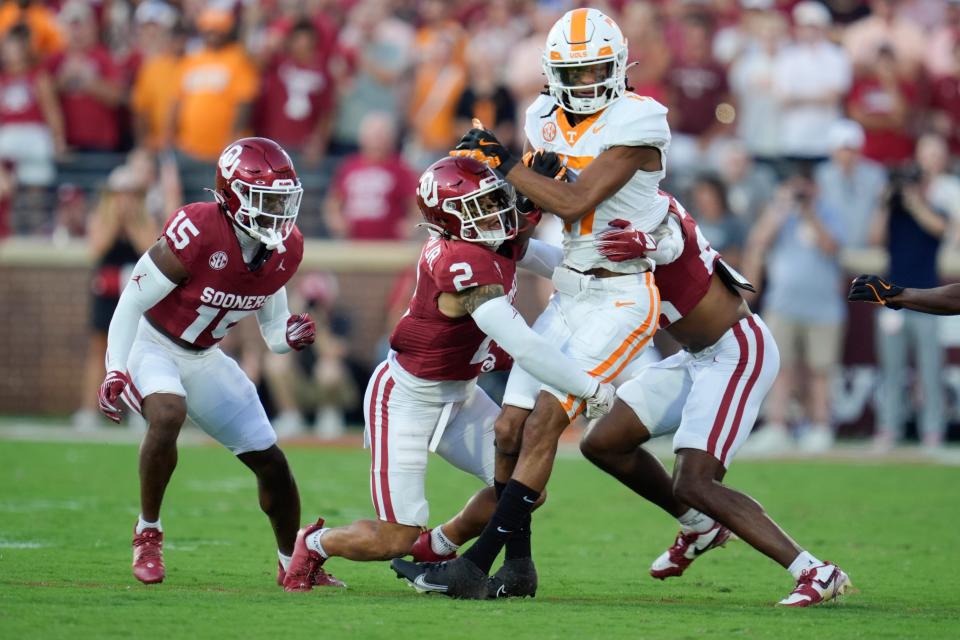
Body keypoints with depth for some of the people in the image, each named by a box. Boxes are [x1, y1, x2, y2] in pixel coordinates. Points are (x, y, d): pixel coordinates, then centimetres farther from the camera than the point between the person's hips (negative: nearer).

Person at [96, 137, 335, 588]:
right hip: (150, 345, -7)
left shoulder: (282, 251, -8)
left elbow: (271, 324, 8)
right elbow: (132, 302, -21)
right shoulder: (197, 234, -29)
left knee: (270, 462, 5)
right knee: (168, 414, -37)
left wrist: (290, 336, -15)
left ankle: (293, 563, 26)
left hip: (202, 359, 7)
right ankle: (147, 534, -18)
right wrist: (115, 371, -27)